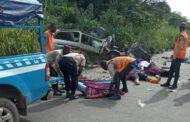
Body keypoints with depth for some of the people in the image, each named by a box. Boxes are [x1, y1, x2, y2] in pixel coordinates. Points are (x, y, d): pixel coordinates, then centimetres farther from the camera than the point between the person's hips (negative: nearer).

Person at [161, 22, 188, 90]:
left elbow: (180, 47, -23)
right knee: (172, 69, 13)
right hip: (177, 55, 10)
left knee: (176, 70, -1)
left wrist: (175, 56, -21)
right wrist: (174, 54, 22)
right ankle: (168, 83, 20)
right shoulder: (184, 35, 15)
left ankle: (175, 85, 8)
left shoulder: (182, 35, -17)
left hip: (178, 56, -10)